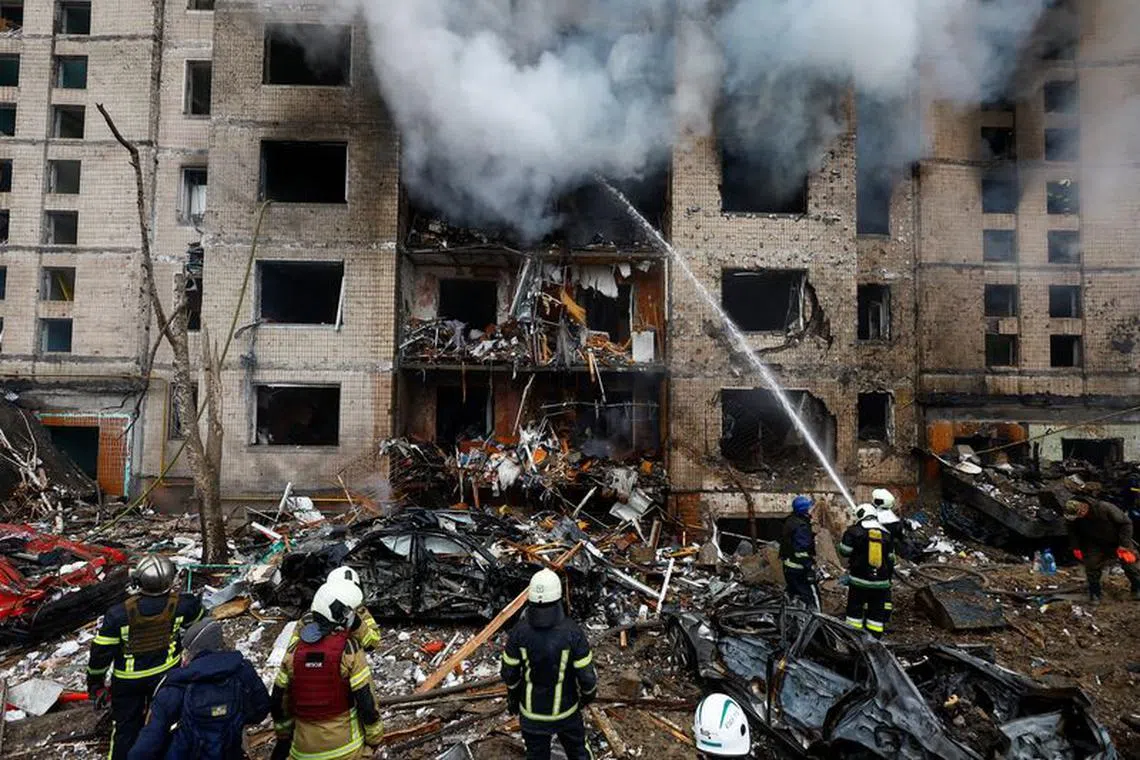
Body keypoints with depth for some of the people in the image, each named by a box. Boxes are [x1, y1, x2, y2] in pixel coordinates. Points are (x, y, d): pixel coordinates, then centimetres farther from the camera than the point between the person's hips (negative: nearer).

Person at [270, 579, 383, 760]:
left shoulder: (293, 650, -5)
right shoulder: (349, 649, -17)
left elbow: (278, 702, 5)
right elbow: (365, 699, -14)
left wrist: (283, 736, 21)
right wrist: (375, 737, 1)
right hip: (345, 745, -3)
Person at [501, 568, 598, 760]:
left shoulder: (519, 632, -22)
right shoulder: (572, 632, -27)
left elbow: (509, 674, -9)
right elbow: (587, 675, -18)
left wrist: (512, 698, 12)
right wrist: (589, 693, 5)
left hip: (531, 711, 1)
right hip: (566, 709, -1)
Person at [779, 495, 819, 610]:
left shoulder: (790, 521, 10)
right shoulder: (801, 526, -20)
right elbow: (803, 551, -23)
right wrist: (809, 570, -21)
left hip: (789, 567, 10)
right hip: (800, 568, -10)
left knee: (793, 595, 19)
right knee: (812, 598, -4)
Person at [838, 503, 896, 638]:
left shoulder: (855, 531, -9)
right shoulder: (886, 534, 7)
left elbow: (844, 551, -4)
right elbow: (890, 559, 13)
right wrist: (889, 577, 24)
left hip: (859, 580, -3)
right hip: (880, 582, 4)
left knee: (855, 610, 7)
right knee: (877, 612, 12)